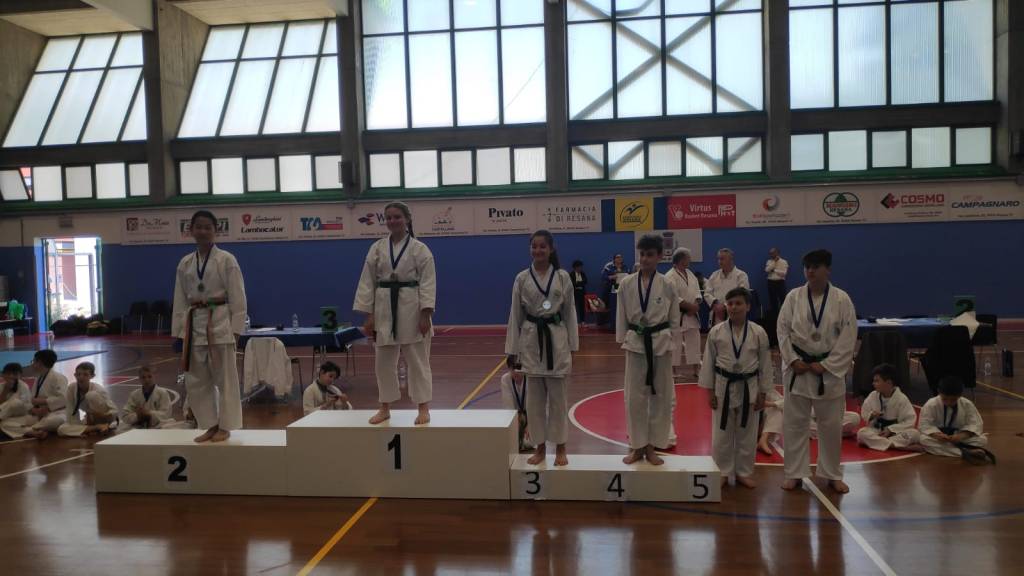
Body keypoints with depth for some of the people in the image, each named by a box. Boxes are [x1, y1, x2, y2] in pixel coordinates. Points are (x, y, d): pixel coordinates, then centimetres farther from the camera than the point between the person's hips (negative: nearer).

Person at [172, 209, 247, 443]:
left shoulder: (227, 260, -5)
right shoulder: (185, 263, 9)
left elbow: (237, 298, -6)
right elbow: (180, 301, 12)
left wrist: (236, 329, -10)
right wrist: (180, 331, 7)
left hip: (220, 323, -5)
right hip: (195, 324, 5)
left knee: (225, 378, 1)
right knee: (196, 380, 9)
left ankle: (225, 426, 13)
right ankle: (211, 426, 21)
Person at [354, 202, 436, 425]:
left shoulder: (419, 248, -3)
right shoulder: (377, 248, 6)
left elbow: (428, 283, -6)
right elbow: (368, 283, 6)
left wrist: (425, 314, -14)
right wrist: (368, 316, 1)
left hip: (411, 309, -3)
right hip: (384, 309, 3)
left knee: (417, 360, 1)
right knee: (383, 361, 9)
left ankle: (423, 408, 12)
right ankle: (385, 408, 23)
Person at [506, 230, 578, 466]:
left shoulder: (562, 277, 0)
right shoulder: (522, 278, 1)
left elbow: (569, 312, 4)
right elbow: (515, 314, 3)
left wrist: (573, 346, 1)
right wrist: (512, 350, 2)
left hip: (557, 338, -1)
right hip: (531, 340, 1)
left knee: (557, 396, 5)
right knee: (534, 397, 7)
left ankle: (560, 448, 19)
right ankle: (540, 447, 21)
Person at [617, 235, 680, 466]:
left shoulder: (667, 285, -3)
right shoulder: (626, 283, -2)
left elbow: (674, 318, 4)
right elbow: (622, 316, 5)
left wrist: (671, 344, 1)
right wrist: (622, 341, 3)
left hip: (661, 343, 0)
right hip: (636, 343, 0)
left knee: (660, 395, 6)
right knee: (635, 396, 4)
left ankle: (651, 446, 19)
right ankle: (637, 446, 17)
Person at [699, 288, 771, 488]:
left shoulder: (759, 333, -6)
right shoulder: (716, 332, -7)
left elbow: (765, 365, 0)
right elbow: (709, 362, -1)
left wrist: (763, 393, 0)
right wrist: (710, 391, -2)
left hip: (749, 388, 0)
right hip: (724, 387, 0)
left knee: (747, 434, 11)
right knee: (722, 434, 7)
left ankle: (744, 473, 27)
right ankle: (723, 472, 23)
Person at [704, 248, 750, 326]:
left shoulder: (741, 275, -5)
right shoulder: (715, 275, 11)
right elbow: (707, 293, 9)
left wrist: (725, 306, -19)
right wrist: (715, 303, -12)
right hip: (717, 316, 5)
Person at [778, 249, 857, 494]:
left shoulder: (842, 299, -6)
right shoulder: (793, 297, -2)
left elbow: (848, 338, -6)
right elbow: (783, 330, 0)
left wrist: (825, 366, -11)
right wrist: (793, 361, -9)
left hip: (830, 370, -1)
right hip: (797, 369, 1)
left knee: (831, 425, 8)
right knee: (794, 422, 6)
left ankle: (833, 475, 25)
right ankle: (794, 474, 19)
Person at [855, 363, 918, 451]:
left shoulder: (902, 399, -13)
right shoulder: (873, 396, -4)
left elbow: (910, 420, -13)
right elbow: (864, 412, 8)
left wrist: (890, 429, -20)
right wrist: (871, 415, -17)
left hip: (895, 432, -1)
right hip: (876, 430, 2)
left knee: (913, 434, -31)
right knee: (861, 433, -29)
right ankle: (893, 445, -31)